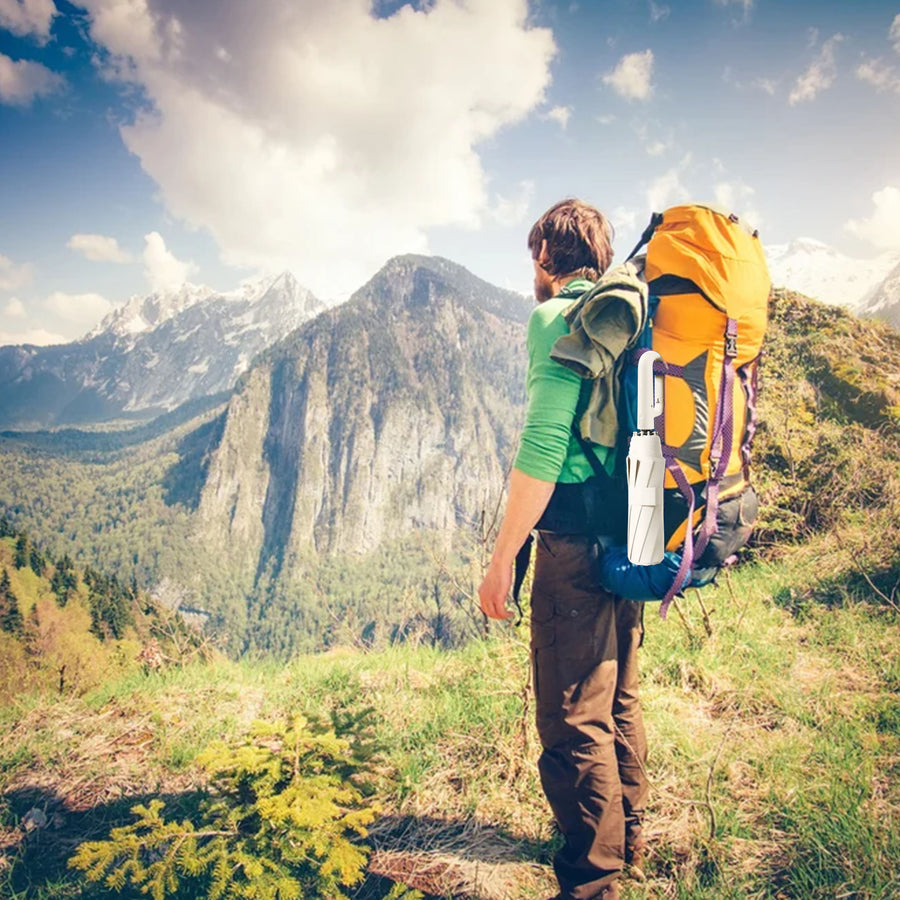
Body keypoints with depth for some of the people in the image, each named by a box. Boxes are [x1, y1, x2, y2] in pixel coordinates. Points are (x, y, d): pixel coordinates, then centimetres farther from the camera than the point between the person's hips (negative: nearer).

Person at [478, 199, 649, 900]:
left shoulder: (557, 317, -10)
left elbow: (544, 443, -20)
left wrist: (502, 558, -15)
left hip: (576, 545, -9)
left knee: (574, 721, 1)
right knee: (619, 705, 22)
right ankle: (626, 844, 39)